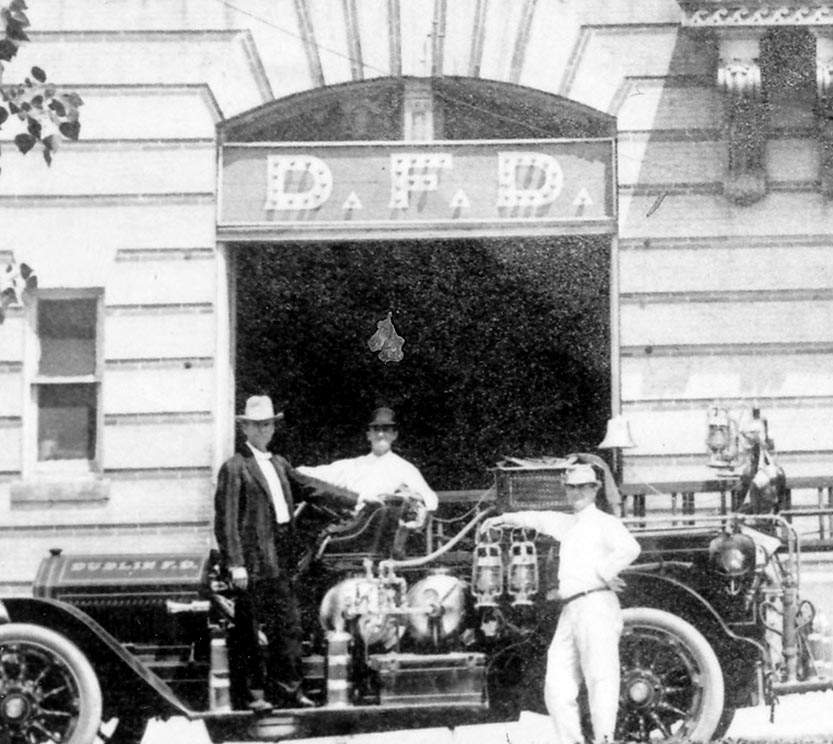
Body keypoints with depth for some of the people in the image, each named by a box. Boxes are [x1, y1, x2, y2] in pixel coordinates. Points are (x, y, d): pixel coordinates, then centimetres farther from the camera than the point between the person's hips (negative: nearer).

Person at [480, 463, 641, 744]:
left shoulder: (604, 522, 1)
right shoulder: (569, 524, 25)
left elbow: (630, 548, -17)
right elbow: (540, 519, 44)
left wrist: (602, 573, -11)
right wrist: (504, 519, 51)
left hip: (596, 605, -8)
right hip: (570, 613, 8)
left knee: (600, 678, -17)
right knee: (557, 687, 2)